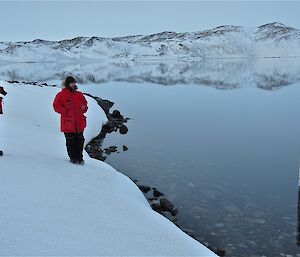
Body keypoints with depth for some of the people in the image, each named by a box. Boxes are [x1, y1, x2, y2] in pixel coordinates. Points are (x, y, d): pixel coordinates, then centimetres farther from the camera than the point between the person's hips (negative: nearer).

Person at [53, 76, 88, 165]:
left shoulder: (79, 94, 9)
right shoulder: (61, 95, -4)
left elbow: (85, 103, 20)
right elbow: (56, 106, -5)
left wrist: (84, 107, -2)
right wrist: (66, 111, -17)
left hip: (79, 122, 4)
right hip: (68, 123, -4)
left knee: (80, 140, 9)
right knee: (70, 141, 4)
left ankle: (79, 157, 21)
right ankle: (73, 158, 17)